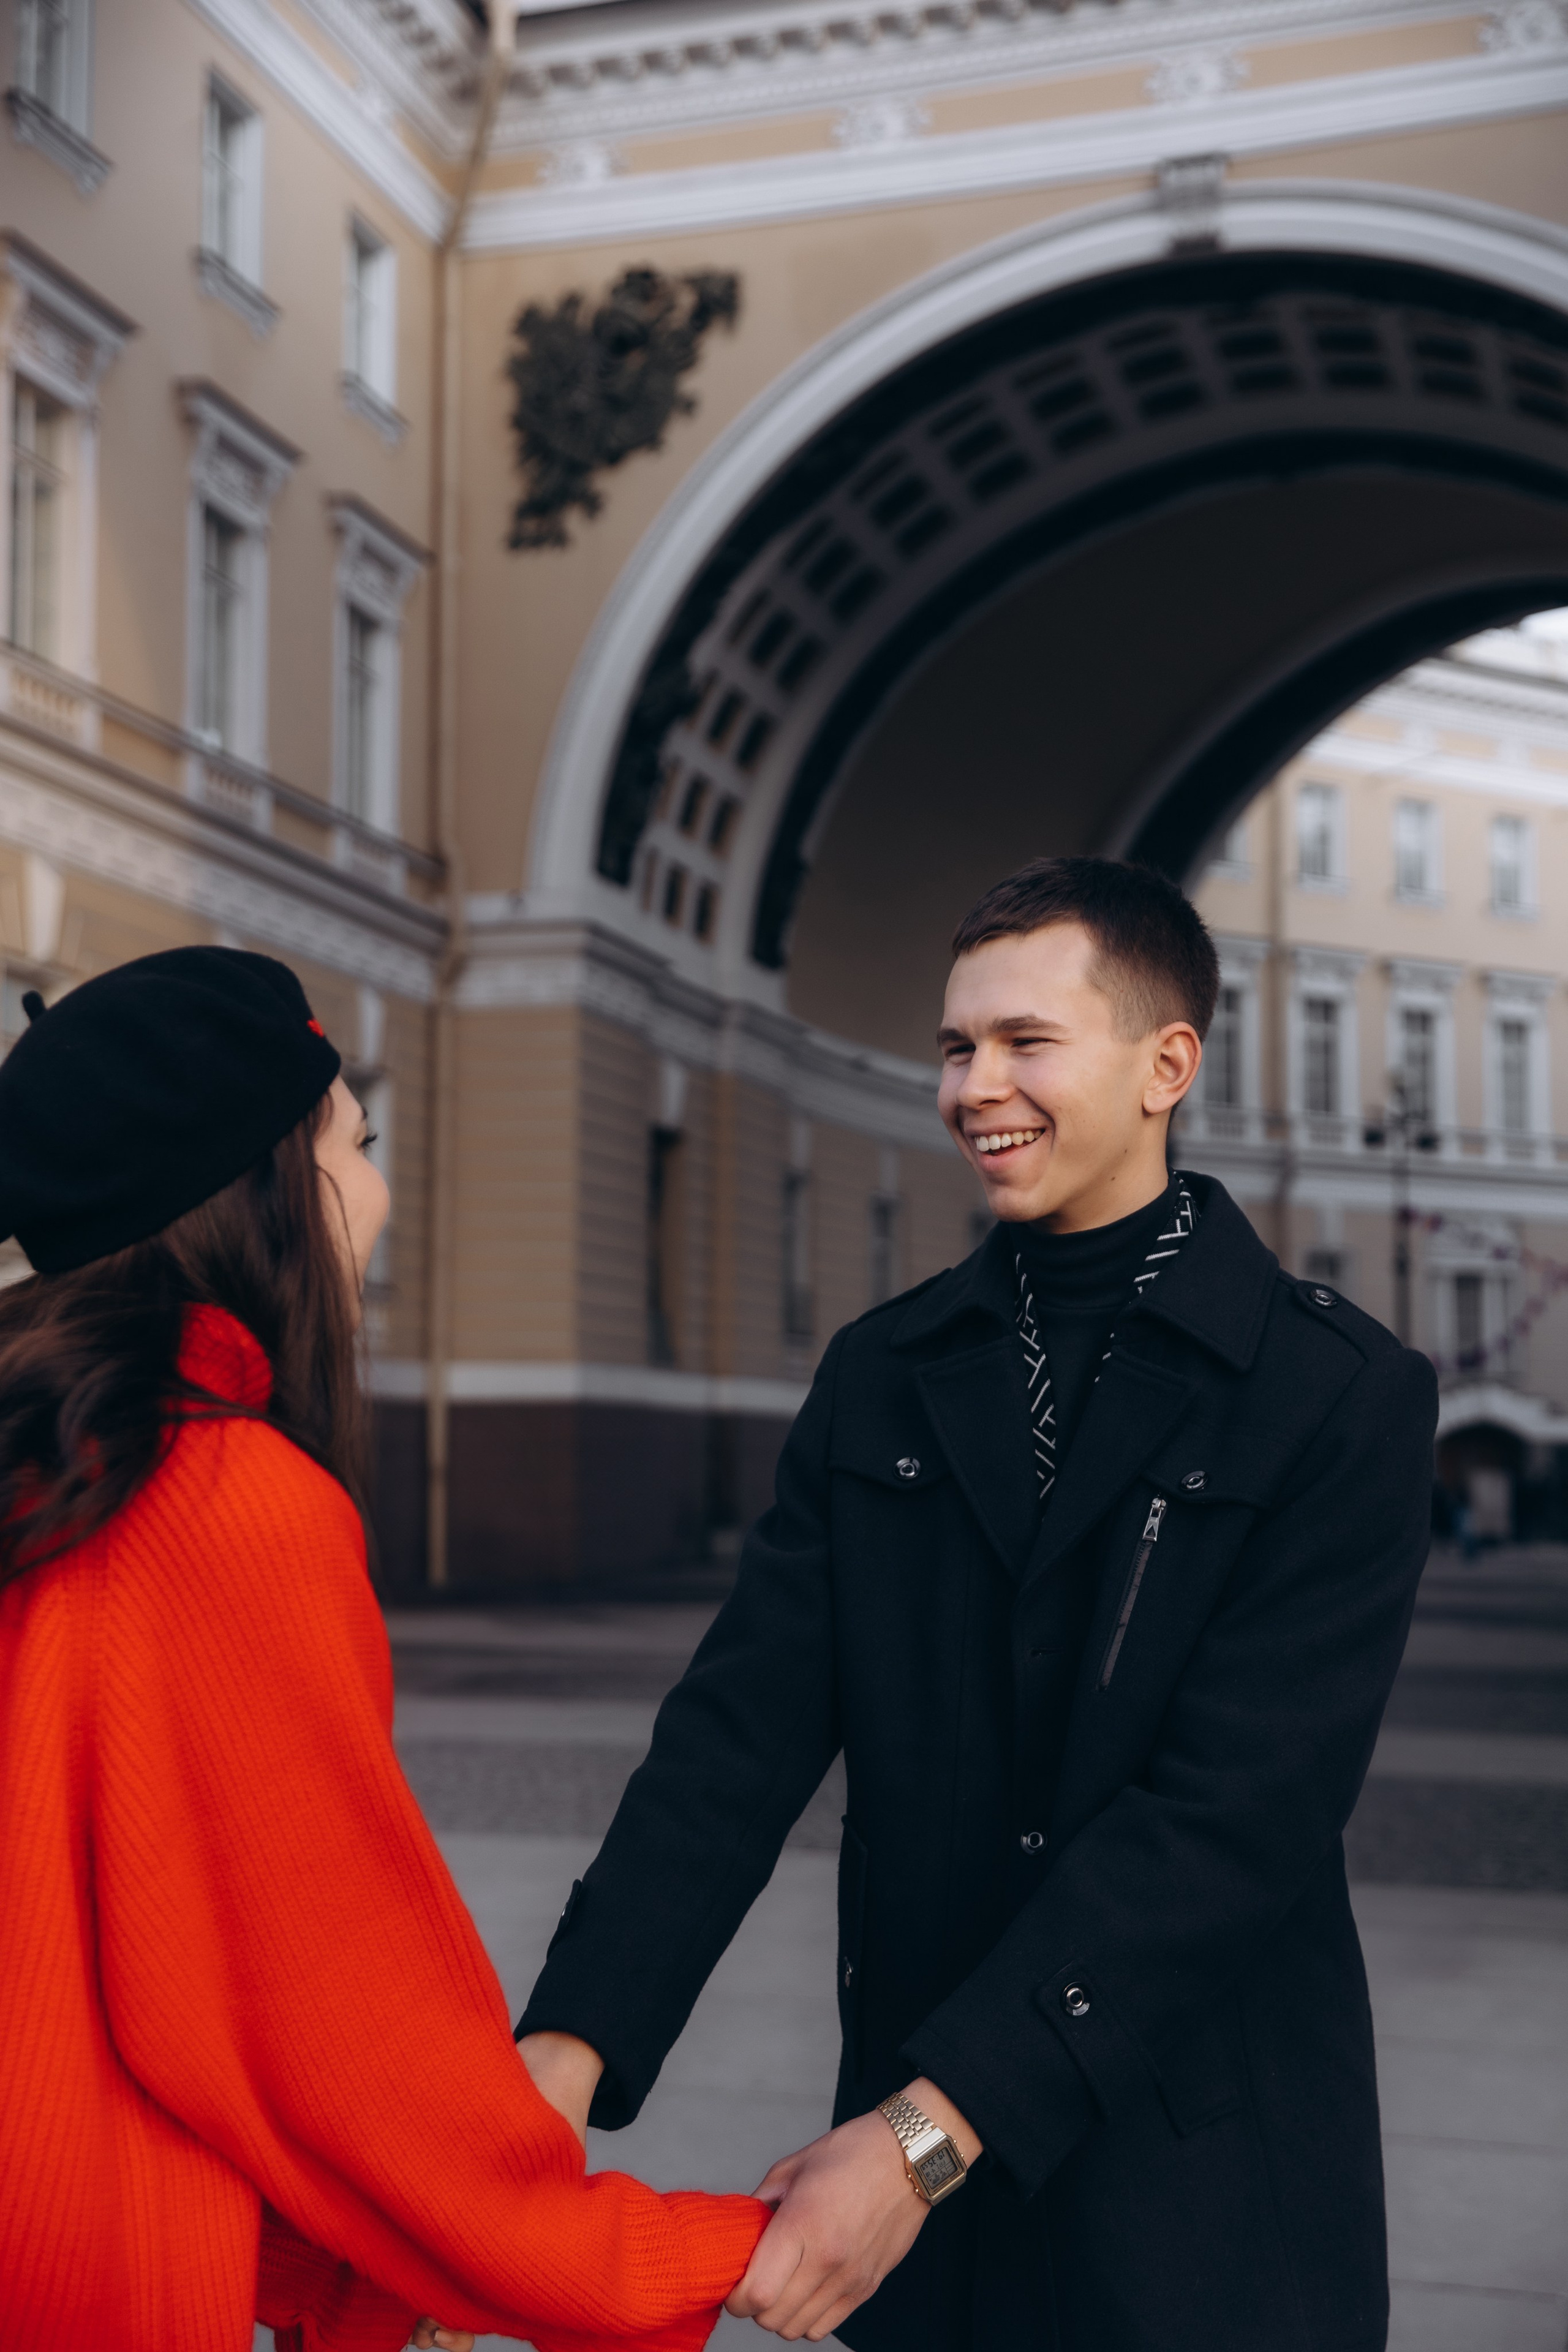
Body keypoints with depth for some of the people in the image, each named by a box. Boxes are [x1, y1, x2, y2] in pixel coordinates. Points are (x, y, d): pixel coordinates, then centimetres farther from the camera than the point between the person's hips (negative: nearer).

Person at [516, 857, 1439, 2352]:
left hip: (1207, 2187, -3)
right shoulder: (878, 1377, 3)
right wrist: (571, 2044, -19)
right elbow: (744, 1726, -5)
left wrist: (932, 2132, -25)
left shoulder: (1345, 1399, -11)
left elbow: (1233, 1811, -19)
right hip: (922, 2157, 4)